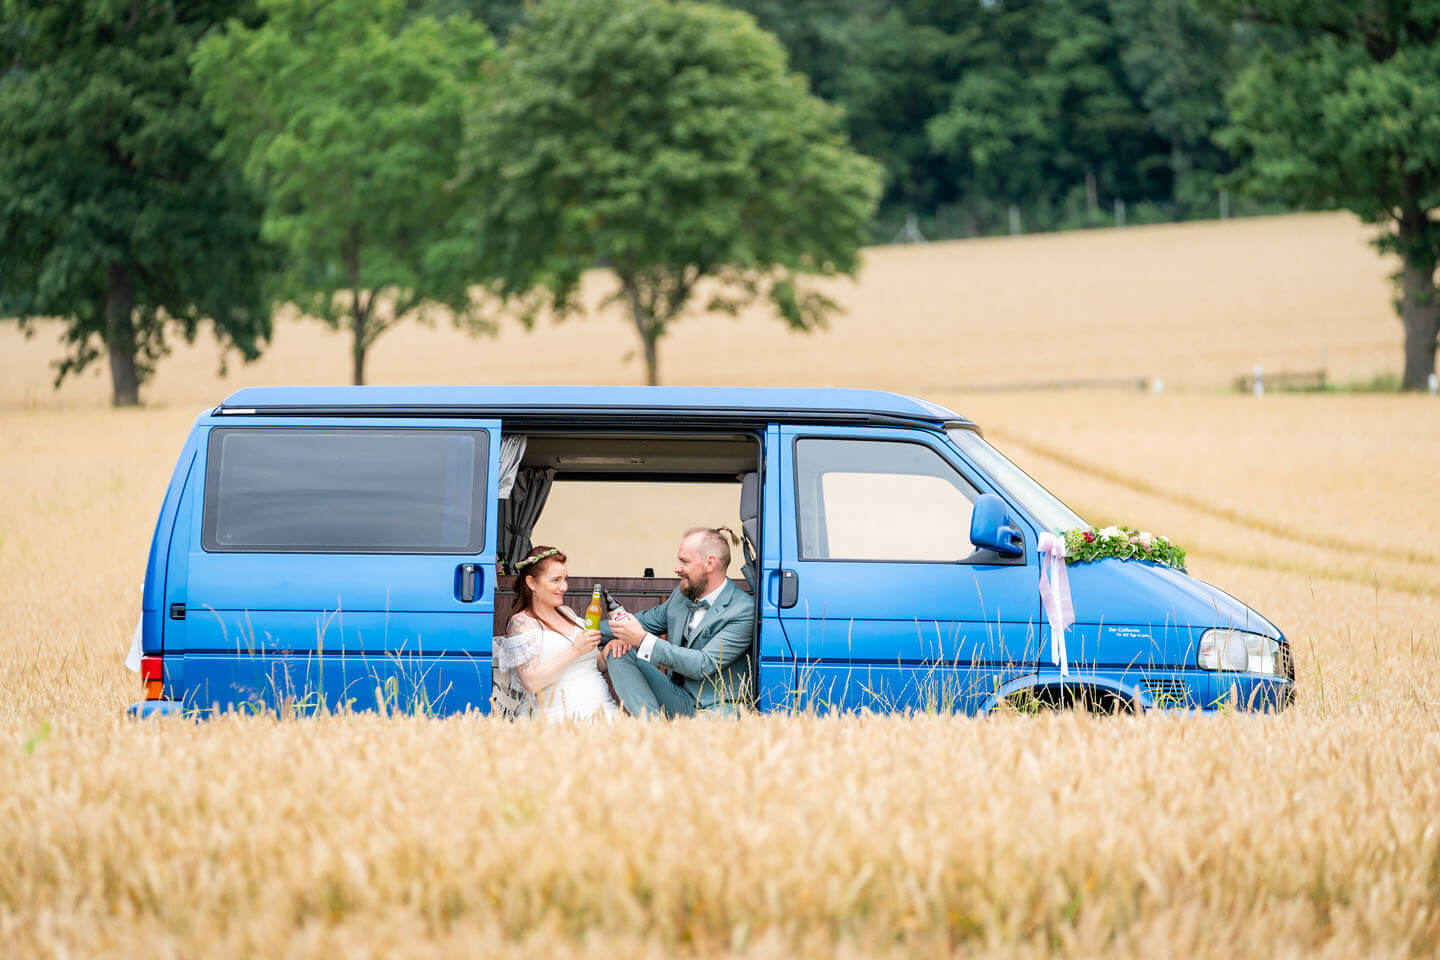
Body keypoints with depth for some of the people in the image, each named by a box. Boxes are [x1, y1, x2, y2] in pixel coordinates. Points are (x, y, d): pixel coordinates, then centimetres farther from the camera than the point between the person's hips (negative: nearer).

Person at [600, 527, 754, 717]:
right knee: (619, 653, -9)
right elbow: (646, 621, 30)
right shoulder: (681, 596, 11)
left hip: (718, 707, -9)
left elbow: (704, 665, -22)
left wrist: (643, 640, -23)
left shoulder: (743, 610, -14)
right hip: (679, 699, 9)